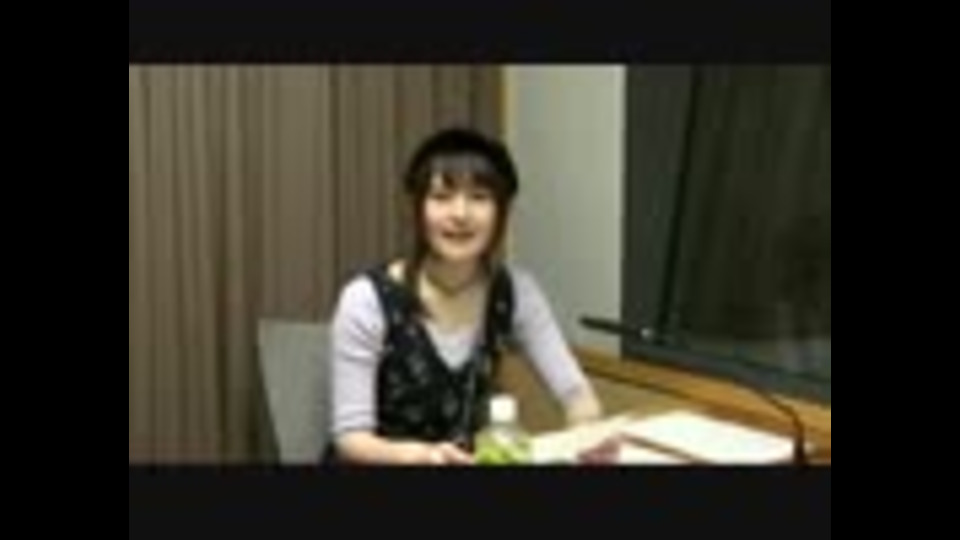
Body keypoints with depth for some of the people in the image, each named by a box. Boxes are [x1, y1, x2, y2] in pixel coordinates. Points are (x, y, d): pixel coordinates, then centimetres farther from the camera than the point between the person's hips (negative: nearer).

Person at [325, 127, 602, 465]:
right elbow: (350, 439, -17)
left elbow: (576, 391, -5)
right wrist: (418, 454, -36)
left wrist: (588, 434, -27)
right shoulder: (367, 300, -16)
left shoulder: (515, 292, -3)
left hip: (467, 460, 4)